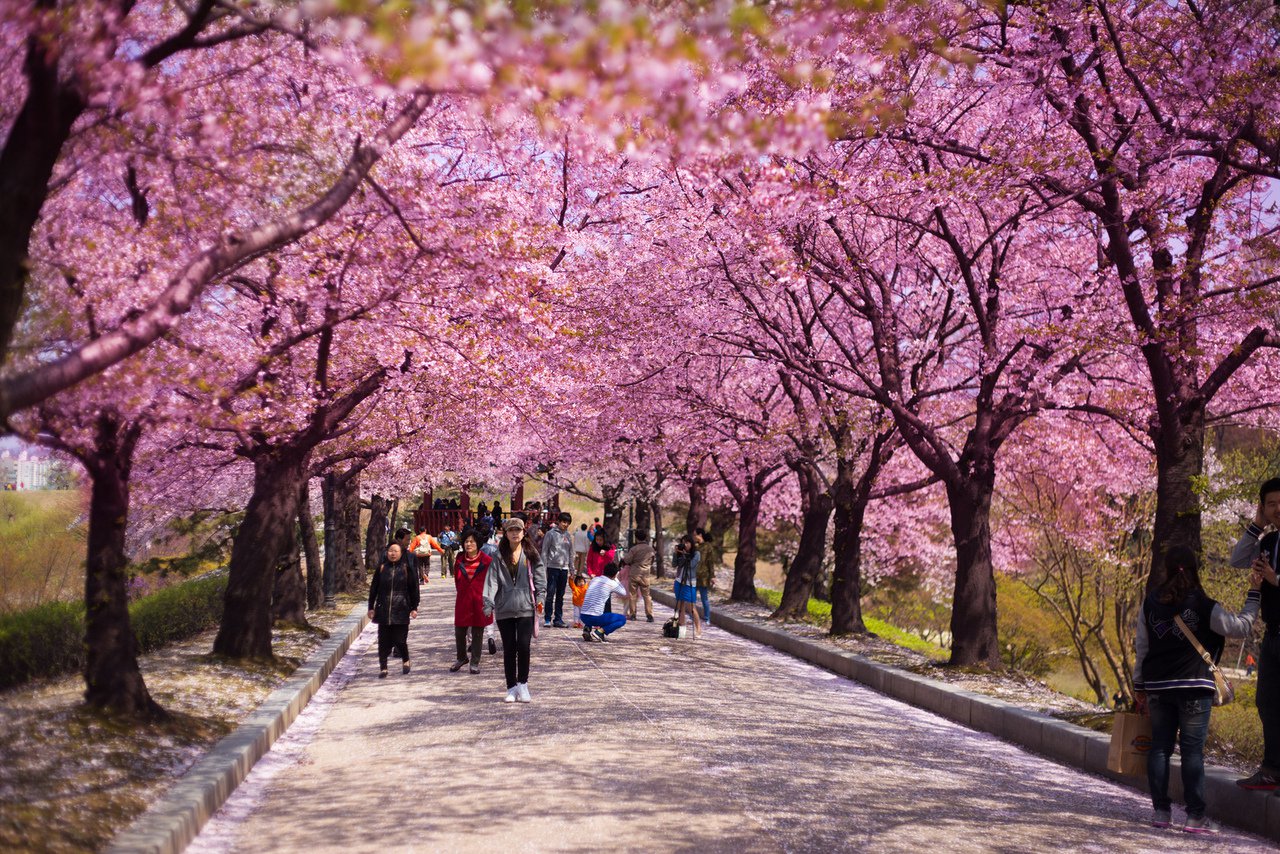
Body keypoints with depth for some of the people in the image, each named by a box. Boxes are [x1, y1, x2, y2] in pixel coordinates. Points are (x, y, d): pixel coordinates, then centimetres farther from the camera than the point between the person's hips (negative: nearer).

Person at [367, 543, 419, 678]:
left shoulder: (407, 569, 2)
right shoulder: (381, 569, 6)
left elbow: (413, 589, 5)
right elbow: (373, 589, 9)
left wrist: (414, 608, 2)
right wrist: (371, 607, 7)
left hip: (401, 610, -2)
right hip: (383, 610, 2)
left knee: (400, 639, -2)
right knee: (384, 640, 2)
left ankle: (405, 660, 24)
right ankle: (383, 668, 10)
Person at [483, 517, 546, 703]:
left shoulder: (531, 556, 6)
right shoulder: (499, 558, 7)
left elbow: (539, 578, 3)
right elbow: (492, 581, 0)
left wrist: (540, 598, -12)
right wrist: (488, 604, -11)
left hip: (525, 609, -1)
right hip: (504, 610, 1)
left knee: (524, 646, -9)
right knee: (509, 649, 6)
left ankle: (522, 684, 8)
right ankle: (511, 688, 15)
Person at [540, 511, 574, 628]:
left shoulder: (568, 536, 12)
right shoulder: (551, 534, -2)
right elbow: (544, 551, -3)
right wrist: (544, 568, -9)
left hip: (564, 568, 5)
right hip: (553, 567, -5)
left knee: (560, 595, 8)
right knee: (551, 593, -7)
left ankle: (558, 619, 12)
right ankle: (547, 618, -1)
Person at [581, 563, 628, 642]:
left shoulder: (594, 579, 13)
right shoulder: (611, 583, -3)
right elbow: (624, 593, 14)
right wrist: (616, 579, 23)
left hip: (583, 617, 6)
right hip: (595, 618, -6)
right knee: (622, 619, 10)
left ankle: (588, 628, 8)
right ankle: (600, 631, -9)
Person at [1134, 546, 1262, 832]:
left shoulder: (1150, 603, 2)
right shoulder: (1205, 607, -9)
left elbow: (1141, 648, 6)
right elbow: (1242, 626, 1)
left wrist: (1140, 688, 13)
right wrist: (1254, 593, 11)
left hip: (1157, 688, 3)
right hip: (1194, 688, -3)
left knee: (1160, 747, 9)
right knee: (1192, 750, 0)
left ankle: (1160, 811, 11)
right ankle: (1195, 816, 1)